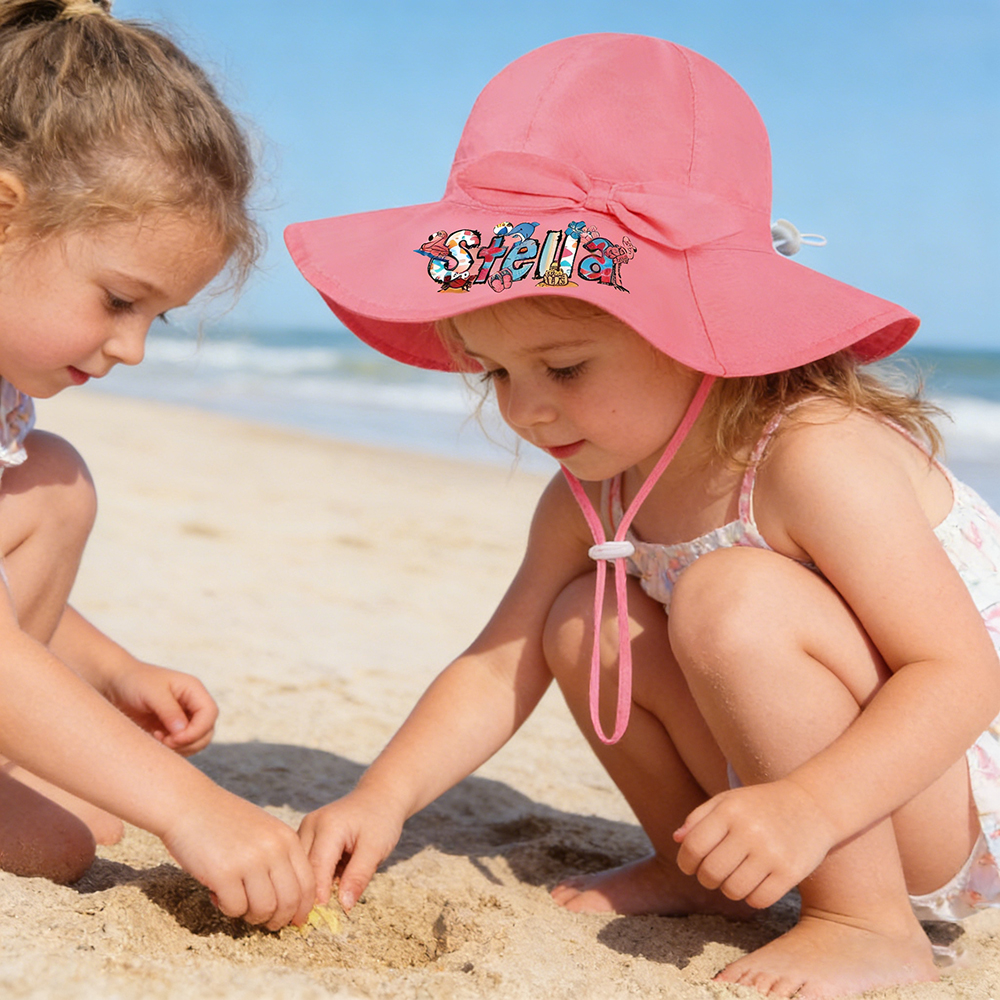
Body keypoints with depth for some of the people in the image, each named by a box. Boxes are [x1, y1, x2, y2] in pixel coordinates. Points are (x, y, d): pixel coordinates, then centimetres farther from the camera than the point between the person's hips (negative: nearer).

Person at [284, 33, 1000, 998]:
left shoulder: (818, 458, -28)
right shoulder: (588, 500, -4)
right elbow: (496, 670, -3)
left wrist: (807, 809, -41)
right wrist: (384, 794, -17)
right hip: (809, 787, 7)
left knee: (734, 602, -31)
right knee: (585, 626, -5)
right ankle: (703, 868, 10)